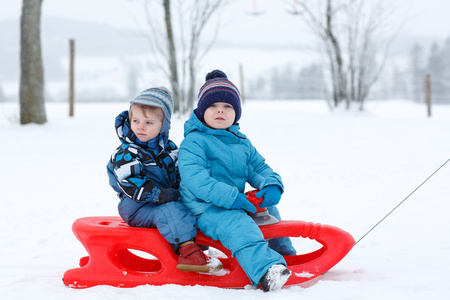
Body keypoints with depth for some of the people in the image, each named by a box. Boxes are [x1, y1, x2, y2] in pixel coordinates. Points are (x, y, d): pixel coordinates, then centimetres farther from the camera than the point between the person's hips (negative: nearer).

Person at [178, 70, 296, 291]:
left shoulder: (242, 142, 18)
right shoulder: (194, 142, -8)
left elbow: (259, 168, 17)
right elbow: (194, 178, -20)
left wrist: (272, 185, -9)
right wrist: (229, 197, -29)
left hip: (236, 204, 9)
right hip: (207, 209, -8)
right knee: (237, 226, -35)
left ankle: (287, 256, 42)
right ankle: (266, 270, -57)